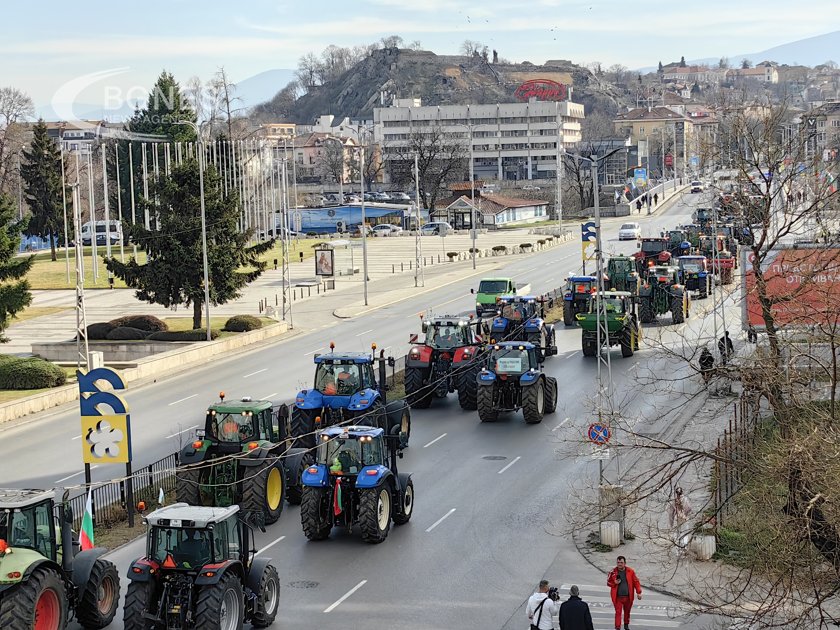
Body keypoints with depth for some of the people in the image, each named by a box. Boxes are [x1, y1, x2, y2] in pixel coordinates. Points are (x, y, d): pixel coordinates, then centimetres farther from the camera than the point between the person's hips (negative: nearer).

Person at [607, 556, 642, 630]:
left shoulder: (630, 571, -3)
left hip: (628, 596, 2)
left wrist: (639, 592, -2)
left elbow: (636, 582, 3)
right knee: (618, 612, -6)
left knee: (627, 612, 17)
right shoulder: (613, 572, -4)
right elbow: (608, 582, 5)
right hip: (618, 597, -2)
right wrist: (614, 583, -16)